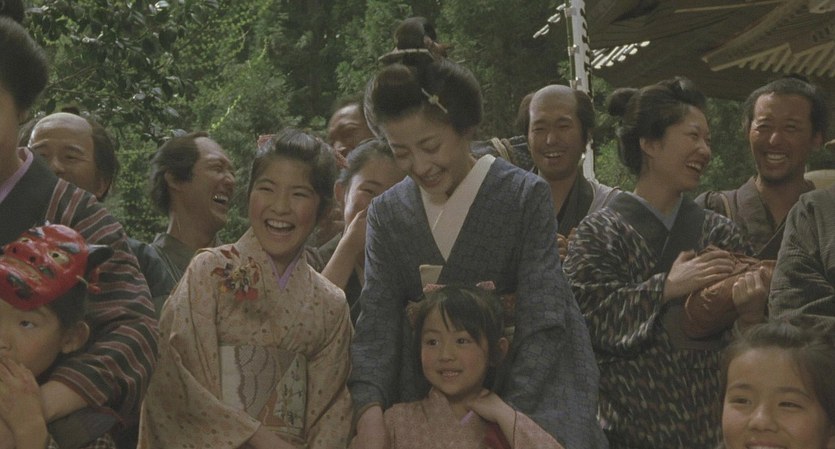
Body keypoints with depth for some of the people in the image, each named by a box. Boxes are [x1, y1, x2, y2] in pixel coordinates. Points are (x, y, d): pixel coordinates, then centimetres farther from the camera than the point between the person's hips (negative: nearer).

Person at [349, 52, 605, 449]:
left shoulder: (525, 197, -9)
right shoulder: (387, 213, 1)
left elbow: (541, 325, -14)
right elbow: (376, 321, -7)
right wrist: (369, 409, -23)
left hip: (529, 392, -2)